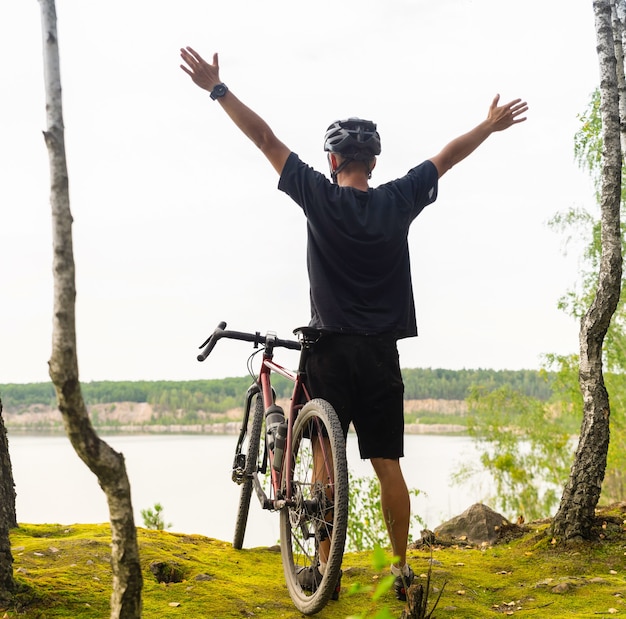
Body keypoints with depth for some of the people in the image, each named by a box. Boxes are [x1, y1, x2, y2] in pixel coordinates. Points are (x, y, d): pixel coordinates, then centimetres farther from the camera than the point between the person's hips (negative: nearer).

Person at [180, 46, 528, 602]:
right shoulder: (398, 201, 1)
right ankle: (402, 570, 9)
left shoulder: (319, 197, -4)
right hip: (381, 353, 2)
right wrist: (491, 125, 29)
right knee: (387, 463, 5)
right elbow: (447, 156, 15)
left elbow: (265, 137, -1)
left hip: (331, 350, -2)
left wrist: (217, 87, 4)